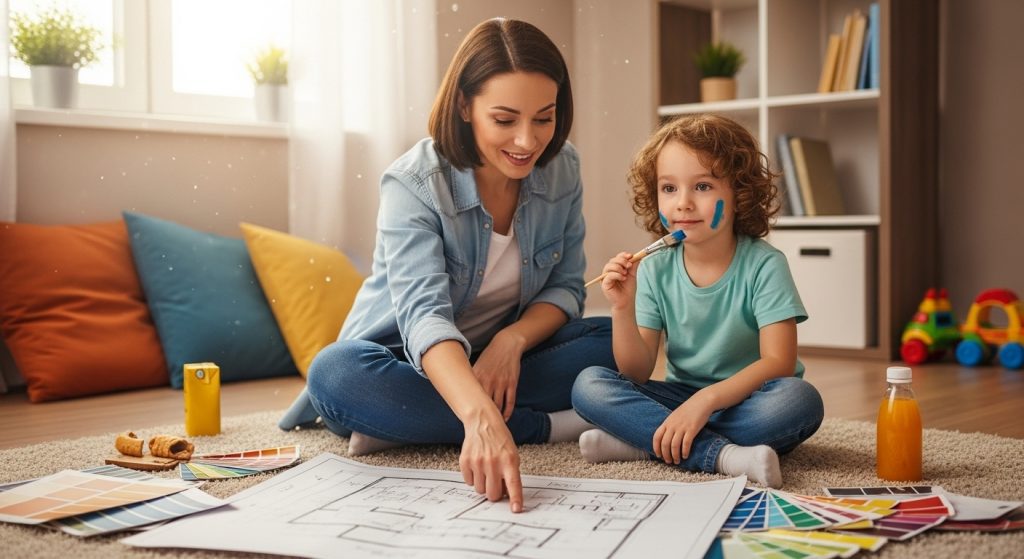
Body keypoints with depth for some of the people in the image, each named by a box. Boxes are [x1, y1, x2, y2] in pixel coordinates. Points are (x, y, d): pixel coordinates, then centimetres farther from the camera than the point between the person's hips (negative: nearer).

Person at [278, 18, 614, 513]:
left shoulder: (562, 168, -9)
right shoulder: (414, 184, -24)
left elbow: (566, 286, -3)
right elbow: (425, 313, -39)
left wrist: (512, 340, -26)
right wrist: (480, 418, -57)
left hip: (502, 355, 4)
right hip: (410, 359, -3)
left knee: (616, 342, -20)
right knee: (334, 372, -36)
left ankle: (403, 417, -24)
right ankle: (541, 426, -28)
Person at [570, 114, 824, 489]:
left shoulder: (763, 265, -12)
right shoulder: (654, 271, -2)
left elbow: (778, 363, -20)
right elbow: (636, 373, -4)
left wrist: (707, 399, -34)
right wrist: (623, 309, -22)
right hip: (680, 399, 3)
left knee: (800, 400, -35)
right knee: (589, 385, -18)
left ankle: (642, 443, -27)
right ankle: (723, 455, -31)